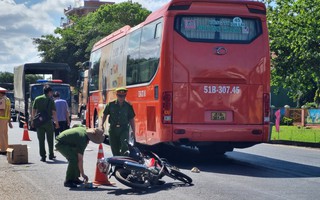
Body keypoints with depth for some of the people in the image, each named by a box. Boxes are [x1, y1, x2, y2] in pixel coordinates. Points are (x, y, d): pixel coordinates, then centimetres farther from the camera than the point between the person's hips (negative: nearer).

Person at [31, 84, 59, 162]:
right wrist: (56, 122, 0)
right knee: (50, 140, 13)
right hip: (48, 121, -2)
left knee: (41, 140, 4)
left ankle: (43, 156, 1)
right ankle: (51, 155, 21)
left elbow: (33, 111, 5)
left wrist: (32, 121, 13)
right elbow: (54, 112, -6)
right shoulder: (50, 100, -3)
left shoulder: (37, 99, 4)